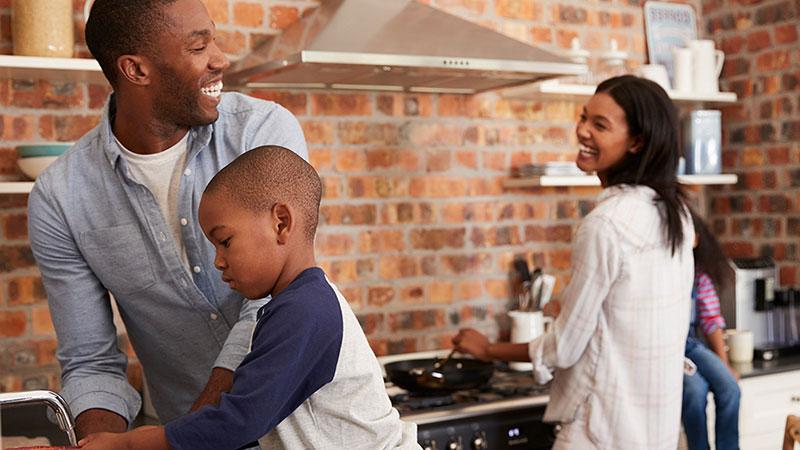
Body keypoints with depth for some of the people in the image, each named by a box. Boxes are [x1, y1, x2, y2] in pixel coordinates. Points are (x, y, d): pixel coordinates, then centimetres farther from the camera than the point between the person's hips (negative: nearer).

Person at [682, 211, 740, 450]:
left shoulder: (700, 275, 7)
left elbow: (712, 321, 8)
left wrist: (724, 364, 1)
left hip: (690, 344, 5)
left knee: (729, 385, -19)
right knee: (695, 388, -28)